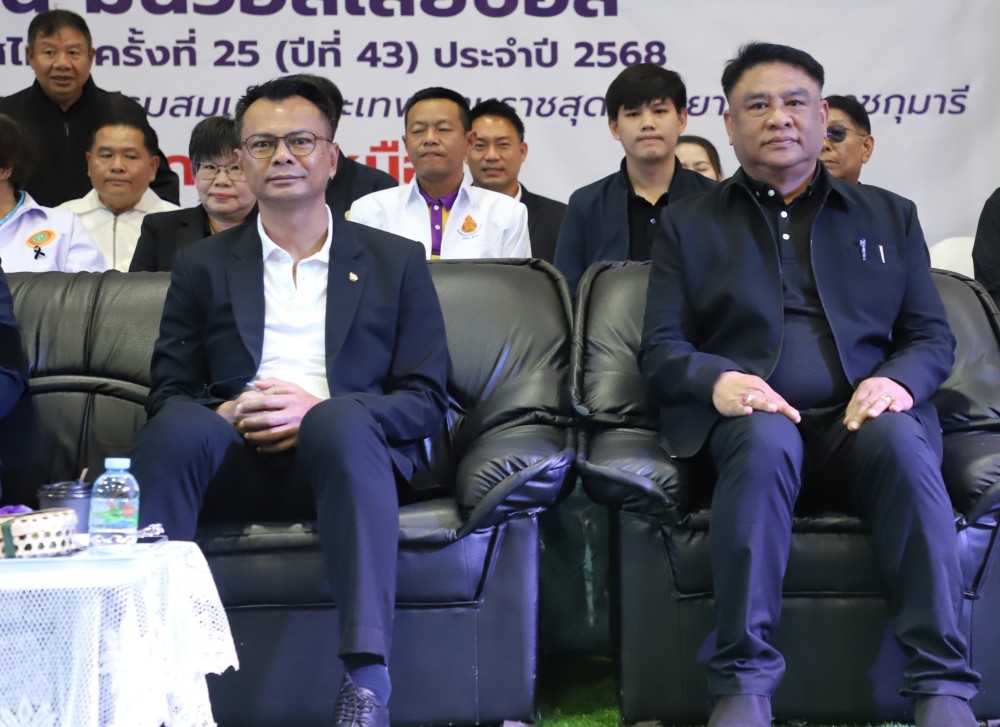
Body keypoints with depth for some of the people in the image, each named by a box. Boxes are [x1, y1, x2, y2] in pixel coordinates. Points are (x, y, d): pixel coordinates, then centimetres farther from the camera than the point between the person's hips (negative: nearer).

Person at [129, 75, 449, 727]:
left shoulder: (396, 261, 16)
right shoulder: (202, 266, 20)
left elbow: (427, 400, 7)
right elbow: (167, 392, 14)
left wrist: (316, 410, -11)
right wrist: (225, 413, -11)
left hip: (341, 452, -1)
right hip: (234, 459, 1)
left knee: (341, 419, -37)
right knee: (177, 426, -32)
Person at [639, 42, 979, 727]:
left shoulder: (889, 216, 21)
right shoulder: (689, 224, 17)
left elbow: (934, 335, 15)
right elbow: (660, 347, 9)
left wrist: (900, 381, -9)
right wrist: (716, 380, -15)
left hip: (862, 418, 1)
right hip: (750, 420, -1)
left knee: (901, 439, -34)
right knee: (765, 438, -37)